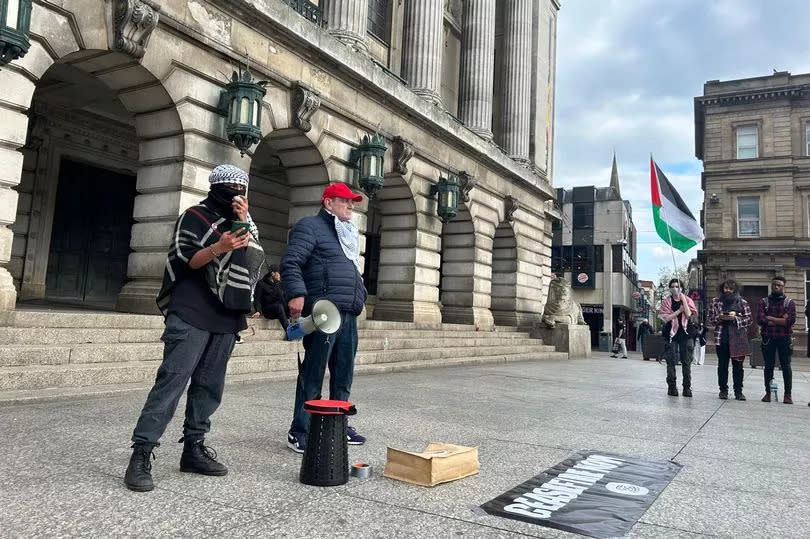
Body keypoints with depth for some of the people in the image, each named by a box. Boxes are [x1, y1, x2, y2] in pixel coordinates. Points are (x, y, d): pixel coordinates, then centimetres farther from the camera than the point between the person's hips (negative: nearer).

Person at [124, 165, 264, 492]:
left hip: (226, 317, 6)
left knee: (210, 385, 6)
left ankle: (194, 449, 14)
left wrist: (245, 226, -7)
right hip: (191, 315, -6)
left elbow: (254, 260, 5)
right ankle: (141, 454, -9)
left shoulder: (244, 222, 19)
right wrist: (217, 248, -22)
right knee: (172, 380, -12)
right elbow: (181, 262, -6)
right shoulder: (195, 217, 3)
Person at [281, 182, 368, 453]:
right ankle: (299, 432, 3)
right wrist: (296, 293, -23)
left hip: (348, 315, 9)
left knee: (343, 375, 13)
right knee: (313, 375, -5)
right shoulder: (310, 226, 0)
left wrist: (361, 295, 21)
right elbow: (290, 262, -11)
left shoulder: (349, 234, 27)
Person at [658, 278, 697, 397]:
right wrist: (680, 310, -9)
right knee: (671, 361, -1)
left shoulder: (688, 300, 8)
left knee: (686, 362, 0)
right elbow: (666, 318, -7)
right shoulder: (666, 301, 5)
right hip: (671, 334, -1)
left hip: (685, 333, 1)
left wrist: (682, 298, -9)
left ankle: (687, 387, 5)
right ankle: (672, 387, 5)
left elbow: (688, 314, -10)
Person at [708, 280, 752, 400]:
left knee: (738, 365, 2)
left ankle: (738, 391, 10)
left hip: (737, 337, 0)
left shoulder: (742, 302, 5)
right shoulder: (715, 301, 7)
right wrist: (720, 317, -12)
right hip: (721, 337, 1)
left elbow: (749, 319, 3)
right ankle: (723, 390, 13)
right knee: (722, 365, 5)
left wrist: (736, 318, -12)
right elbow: (710, 319, 7)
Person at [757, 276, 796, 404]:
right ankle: (768, 392, 12)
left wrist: (770, 318, -10)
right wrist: (781, 320, -9)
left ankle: (788, 394, 7)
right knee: (768, 366, 5)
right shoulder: (764, 302, 7)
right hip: (768, 338, 1)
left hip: (784, 338, -1)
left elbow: (791, 320, -10)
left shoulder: (789, 302, 6)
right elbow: (760, 319, -6)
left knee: (786, 366, 0)